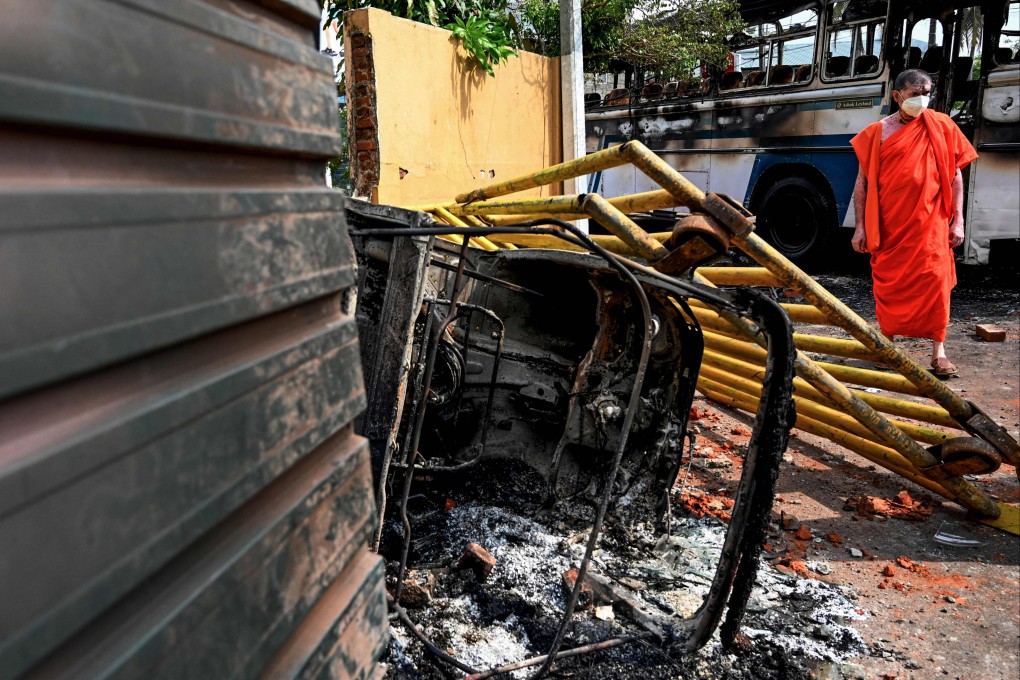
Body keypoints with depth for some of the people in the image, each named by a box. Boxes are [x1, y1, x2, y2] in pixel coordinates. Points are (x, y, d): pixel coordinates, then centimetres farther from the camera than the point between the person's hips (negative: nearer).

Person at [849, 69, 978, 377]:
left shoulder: (942, 126, 6)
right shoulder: (878, 132, 3)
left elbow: (955, 176, 8)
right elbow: (862, 182, 3)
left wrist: (957, 220, 2)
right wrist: (860, 227, -2)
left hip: (930, 223, 0)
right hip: (889, 225, 0)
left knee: (935, 283, -4)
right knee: (888, 284, 7)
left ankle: (938, 350, 3)